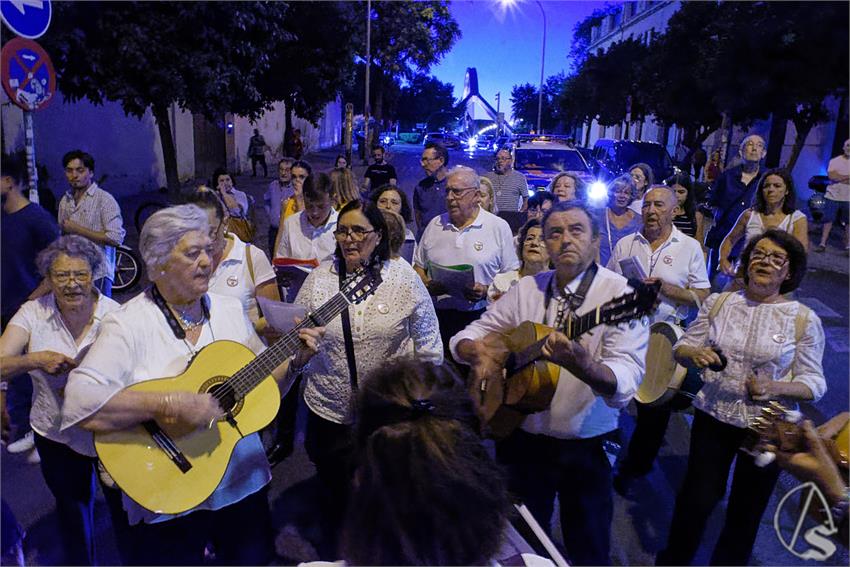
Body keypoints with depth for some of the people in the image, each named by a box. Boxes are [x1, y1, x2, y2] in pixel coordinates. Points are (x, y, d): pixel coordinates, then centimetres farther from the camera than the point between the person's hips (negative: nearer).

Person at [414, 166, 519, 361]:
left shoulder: (499, 227, 0)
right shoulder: (435, 224, 11)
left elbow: (512, 275, 1)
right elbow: (418, 265, 18)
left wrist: (486, 290, -16)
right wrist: (426, 284, -3)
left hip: (479, 317, -3)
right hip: (437, 315, 3)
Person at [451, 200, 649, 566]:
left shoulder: (621, 293, -15)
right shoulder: (527, 289, 0)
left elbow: (625, 382, -27)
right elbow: (468, 335, 5)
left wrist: (580, 364, -46)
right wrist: (478, 351, -17)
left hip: (586, 448, -3)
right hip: (521, 439, 4)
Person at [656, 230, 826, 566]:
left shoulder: (804, 320, -8)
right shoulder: (717, 303, -2)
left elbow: (814, 383, -6)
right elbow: (682, 348, 3)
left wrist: (776, 388, -25)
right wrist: (694, 353, -20)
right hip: (712, 417, 1)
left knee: (746, 510, 16)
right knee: (696, 498, 9)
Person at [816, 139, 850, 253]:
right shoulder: (835, 161, 1)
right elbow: (831, 175, -14)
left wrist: (839, 177, -14)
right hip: (833, 196, -1)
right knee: (828, 220, 3)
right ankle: (822, 243, 7)